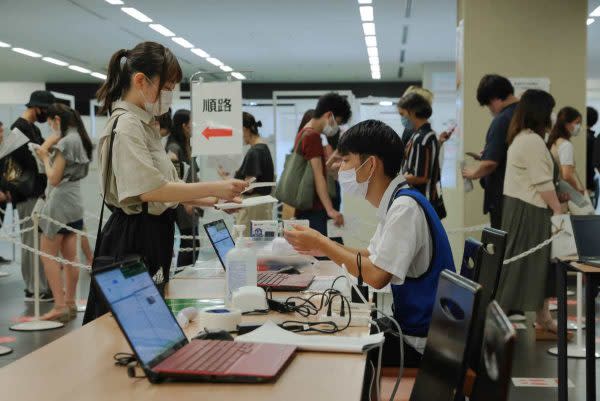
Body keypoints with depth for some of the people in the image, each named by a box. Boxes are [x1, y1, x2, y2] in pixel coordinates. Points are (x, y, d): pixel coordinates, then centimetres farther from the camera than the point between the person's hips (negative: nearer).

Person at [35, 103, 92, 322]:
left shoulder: (65, 142, -15)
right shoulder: (79, 139, 12)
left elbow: (54, 178, -15)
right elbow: (42, 148, 17)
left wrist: (45, 158, -2)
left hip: (59, 203, -9)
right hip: (74, 203, 9)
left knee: (48, 255, -3)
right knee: (70, 256, 9)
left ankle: (60, 306, -6)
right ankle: (70, 303, 13)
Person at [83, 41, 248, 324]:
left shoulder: (144, 124, 15)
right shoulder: (126, 125, -15)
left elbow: (165, 185, 17)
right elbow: (149, 190, -24)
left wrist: (212, 200, 6)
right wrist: (214, 187, -22)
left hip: (154, 235, 10)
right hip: (134, 239, -10)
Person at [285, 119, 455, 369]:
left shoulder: (405, 207, -21)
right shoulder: (394, 203, 8)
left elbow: (377, 275, -25)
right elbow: (373, 257, 16)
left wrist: (322, 243, -14)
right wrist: (323, 248, 4)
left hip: (421, 343, -8)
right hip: (412, 326, 8)